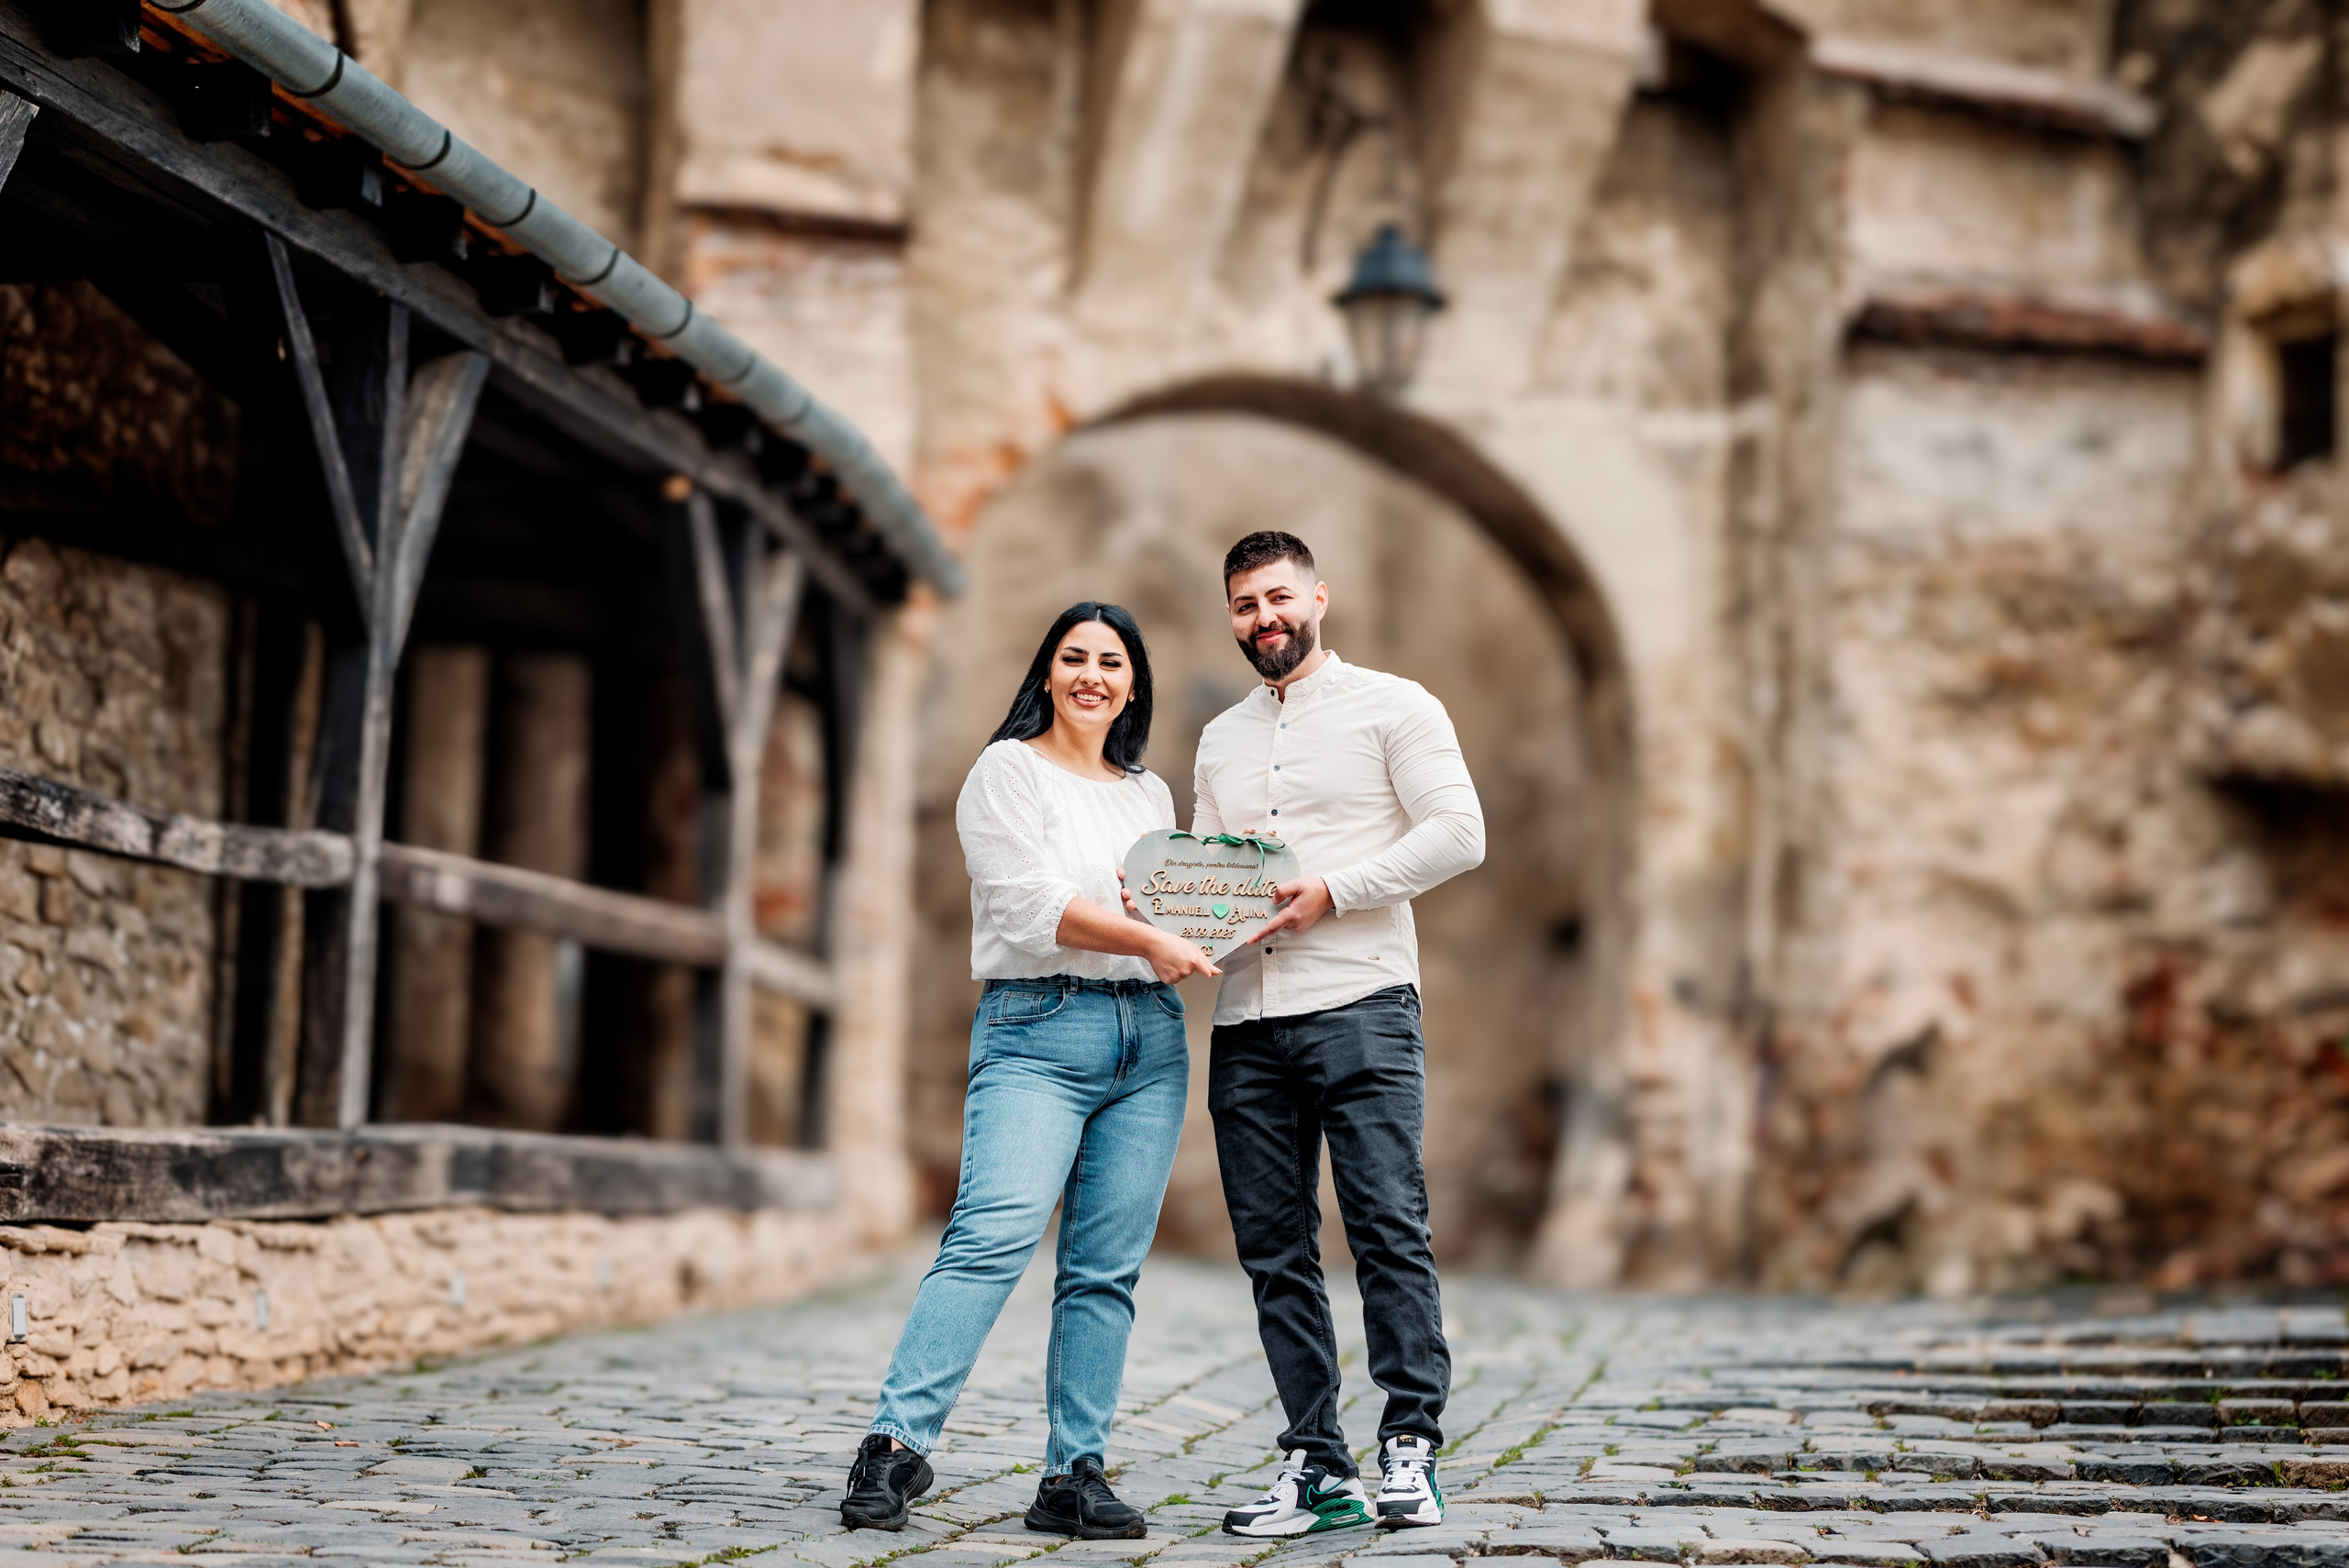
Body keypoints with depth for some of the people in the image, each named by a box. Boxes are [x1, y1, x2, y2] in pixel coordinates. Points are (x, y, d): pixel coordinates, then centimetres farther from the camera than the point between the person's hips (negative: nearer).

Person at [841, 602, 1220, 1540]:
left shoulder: (1151, 794, 21)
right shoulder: (1009, 771, 3)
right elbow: (1033, 904, -10)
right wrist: (1147, 939, -18)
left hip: (1150, 1038, 6)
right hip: (1040, 1028, -6)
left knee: (1107, 1269, 2)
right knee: (994, 1233, -21)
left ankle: (1074, 1478, 4)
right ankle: (897, 1447, -21)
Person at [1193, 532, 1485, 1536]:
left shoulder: (1391, 706, 5)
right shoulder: (1220, 740, 23)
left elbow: (1457, 833, -6)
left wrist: (1332, 890, -13)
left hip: (1361, 1007, -5)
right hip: (1246, 1020, 6)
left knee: (1388, 1225, -12)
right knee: (1275, 1251, 3)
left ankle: (1410, 1444, -6)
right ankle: (1316, 1464, 7)